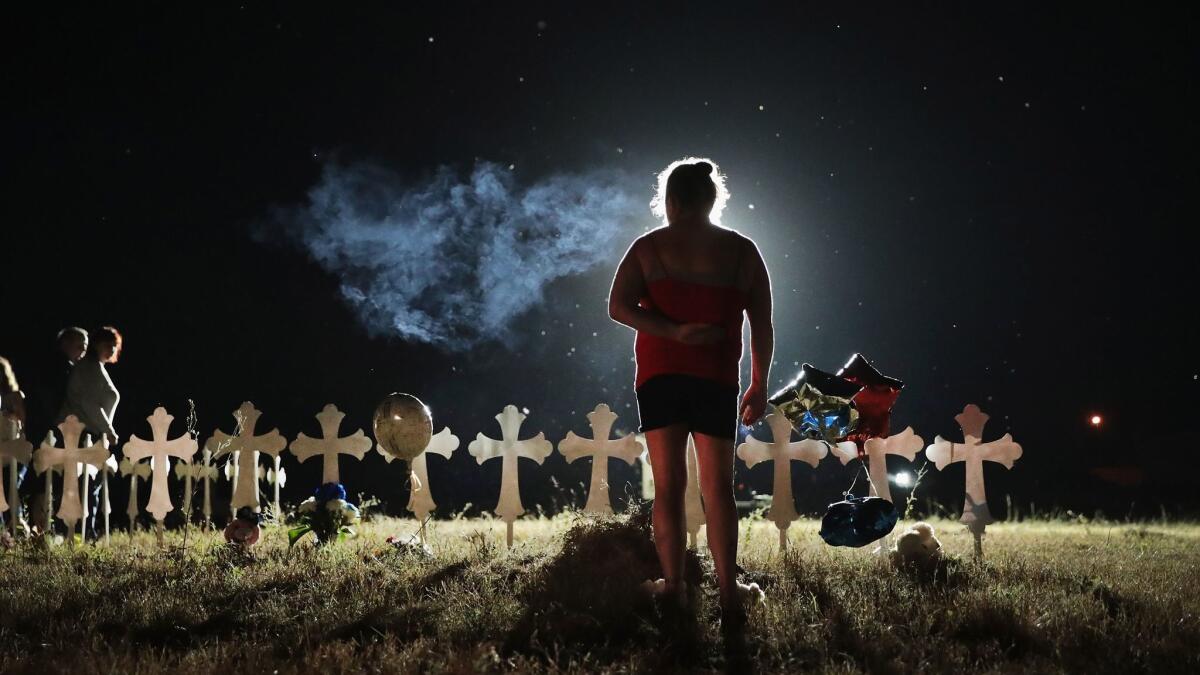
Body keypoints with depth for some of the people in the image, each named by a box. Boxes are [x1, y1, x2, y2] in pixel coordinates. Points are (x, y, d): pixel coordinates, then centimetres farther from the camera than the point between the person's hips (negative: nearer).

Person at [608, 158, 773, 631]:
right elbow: (763, 326, 3)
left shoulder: (649, 247, 3)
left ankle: (673, 587, 6)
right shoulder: (741, 250, 4)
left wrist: (674, 332, -14)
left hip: (659, 378, 0)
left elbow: (618, 306, -10)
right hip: (716, 380, 0)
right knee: (717, 487, 4)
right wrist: (759, 385, 10)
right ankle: (728, 595, -2)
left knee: (668, 485, 6)